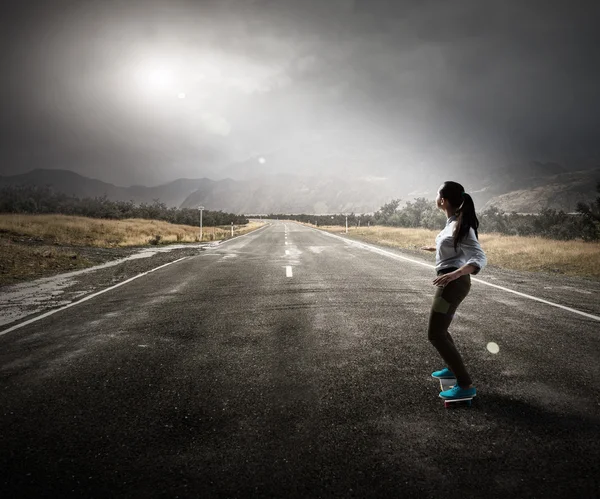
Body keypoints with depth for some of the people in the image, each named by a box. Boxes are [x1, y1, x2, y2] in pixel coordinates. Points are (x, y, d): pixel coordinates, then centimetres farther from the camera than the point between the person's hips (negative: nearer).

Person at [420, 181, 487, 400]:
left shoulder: (460, 226, -21)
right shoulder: (453, 222, 7)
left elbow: (480, 258, -28)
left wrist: (455, 273, -44)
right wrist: (436, 248, 44)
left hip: (453, 282, -10)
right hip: (449, 281, 10)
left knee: (435, 334, -6)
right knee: (438, 329, 23)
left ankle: (466, 385, -2)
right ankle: (453, 368, 40)